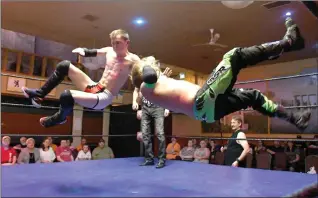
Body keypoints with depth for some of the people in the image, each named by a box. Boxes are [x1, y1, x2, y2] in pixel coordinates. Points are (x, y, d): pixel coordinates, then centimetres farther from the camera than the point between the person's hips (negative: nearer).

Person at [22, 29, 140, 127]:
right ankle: (39, 94, 15)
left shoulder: (133, 60, -14)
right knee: (64, 65, 7)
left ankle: (59, 118, 6)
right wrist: (83, 51, 3)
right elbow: (93, 52, 26)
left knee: (66, 96, -30)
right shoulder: (109, 51, 7)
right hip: (94, 88, 8)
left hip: (104, 98, -7)